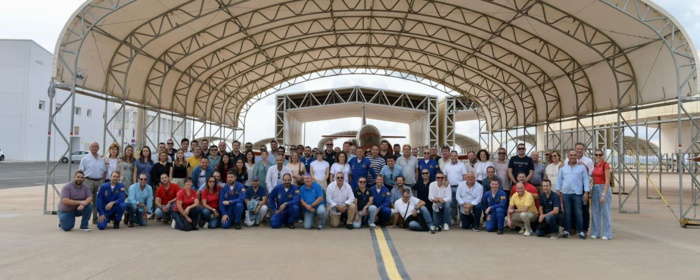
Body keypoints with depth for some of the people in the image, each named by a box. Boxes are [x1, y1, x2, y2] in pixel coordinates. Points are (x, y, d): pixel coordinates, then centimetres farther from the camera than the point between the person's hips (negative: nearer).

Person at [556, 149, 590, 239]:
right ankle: (566, 230, 13)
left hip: (577, 193, -2)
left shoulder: (582, 167, 4)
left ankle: (580, 231, 9)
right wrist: (558, 190, 8)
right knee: (567, 213, 6)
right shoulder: (563, 167, 9)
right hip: (565, 193, 2)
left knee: (578, 213, 1)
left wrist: (586, 192, -4)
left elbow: (585, 180, 2)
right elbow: (559, 179, 12)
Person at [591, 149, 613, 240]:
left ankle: (607, 234, 4)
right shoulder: (594, 165, 9)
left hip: (604, 188, -6)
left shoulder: (605, 165, -10)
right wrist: (591, 191, 9)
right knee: (595, 211, 9)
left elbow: (607, 181, -14)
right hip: (595, 189, 7)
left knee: (605, 212, -2)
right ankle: (595, 233, 16)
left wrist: (604, 194, -18)